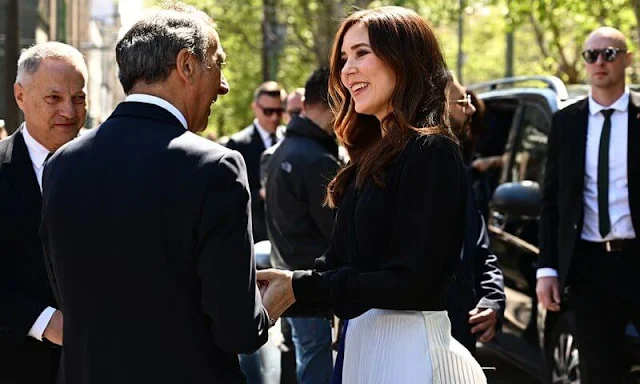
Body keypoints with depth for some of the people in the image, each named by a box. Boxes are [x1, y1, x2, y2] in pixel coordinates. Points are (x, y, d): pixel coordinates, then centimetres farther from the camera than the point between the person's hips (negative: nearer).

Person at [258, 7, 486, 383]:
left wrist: (300, 288, -18)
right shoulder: (374, 154, 14)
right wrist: (279, 285, -3)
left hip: (409, 348, -8)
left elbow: (413, 282, -20)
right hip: (362, 339, 8)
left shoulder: (431, 151, -13)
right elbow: (340, 262, 13)